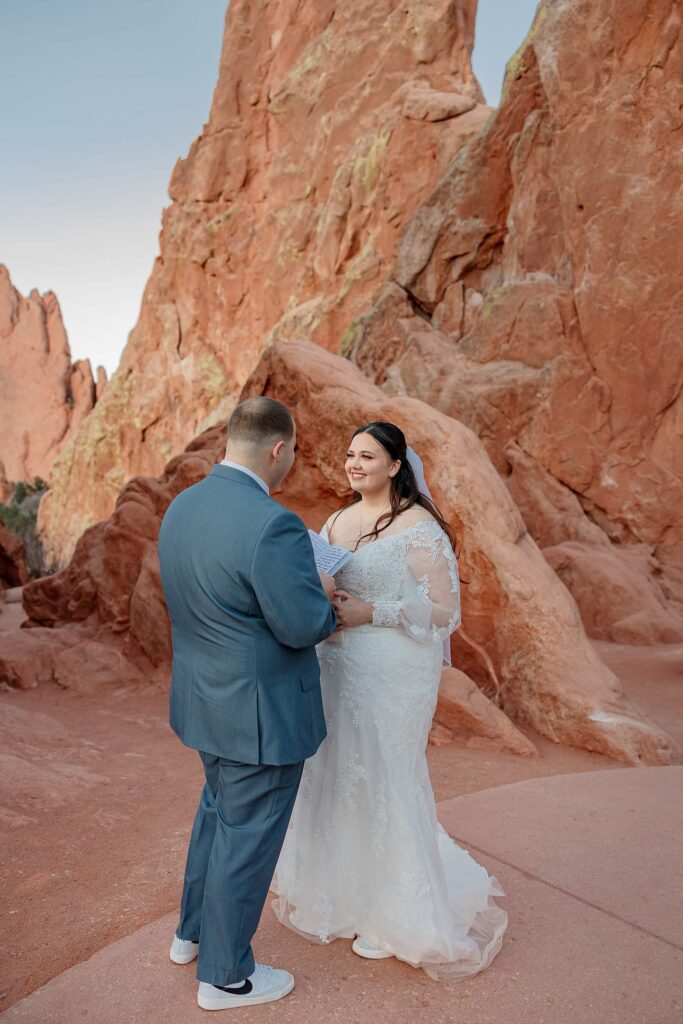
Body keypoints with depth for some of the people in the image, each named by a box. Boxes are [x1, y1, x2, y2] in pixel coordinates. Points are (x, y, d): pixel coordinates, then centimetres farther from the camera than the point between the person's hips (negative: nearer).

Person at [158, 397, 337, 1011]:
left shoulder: (181, 507, -1)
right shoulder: (272, 526, -29)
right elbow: (303, 625, -24)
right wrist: (323, 593, -2)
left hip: (205, 701, 9)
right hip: (262, 712, -8)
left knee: (219, 811, 29)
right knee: (247, 838, 11)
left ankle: (193, 932, 49)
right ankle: (226, 975, 33)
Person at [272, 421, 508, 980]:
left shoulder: (420, 528, -12)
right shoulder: (337, 521, 9)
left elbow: (445, 611, -14)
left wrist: (371, 613, -21)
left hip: (392, 679, -7)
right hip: (336, 670, 7)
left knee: (382, 786, 4)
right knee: (335, 778, 15)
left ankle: (395, 915, 27)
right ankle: (344, 889, 38)